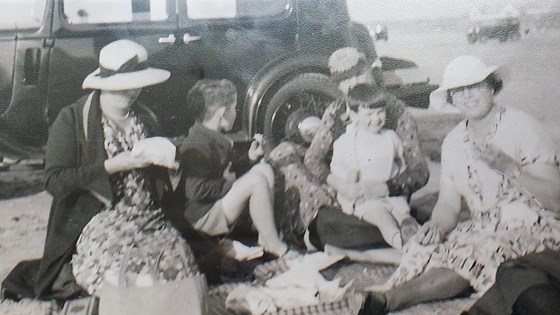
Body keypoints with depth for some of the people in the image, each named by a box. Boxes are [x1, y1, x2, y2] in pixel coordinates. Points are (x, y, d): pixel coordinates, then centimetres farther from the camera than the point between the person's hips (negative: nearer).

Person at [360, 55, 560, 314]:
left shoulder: (521, 127, -6)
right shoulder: (453, 142, 10)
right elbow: (448, 204, 8)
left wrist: (508, 167, -24)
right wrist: (438, 226, -15)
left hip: (530, 231, -5)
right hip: (481, 230, 5)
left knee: (473, 255, -33)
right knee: (425, 250, -23)